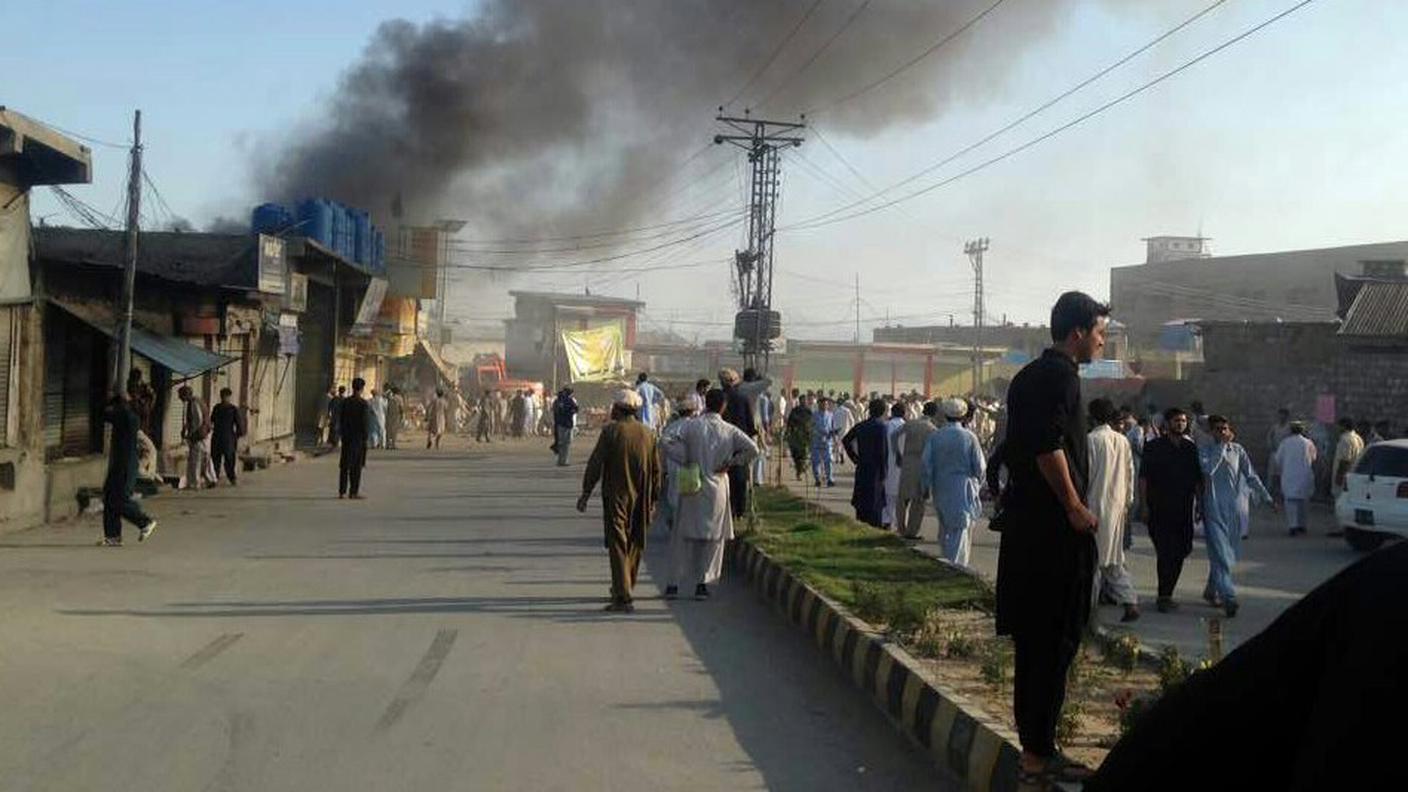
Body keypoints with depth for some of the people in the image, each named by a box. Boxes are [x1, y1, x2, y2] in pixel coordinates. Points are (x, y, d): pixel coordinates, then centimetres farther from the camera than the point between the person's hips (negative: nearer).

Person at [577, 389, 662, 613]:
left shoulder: (610, 431, -9)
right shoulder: (648, 434, 5)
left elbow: (595, 464, -10)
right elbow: (656, 470, 8)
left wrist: (586, 493, -3)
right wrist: (653, 500, 15)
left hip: (616, 498, -5)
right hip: (640, 501, 5)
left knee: (618, 546, -4)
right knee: (634, 544, 17)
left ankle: (622, 597, -10)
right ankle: (623, 588, 30)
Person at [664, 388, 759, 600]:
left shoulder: (691, 426, -5)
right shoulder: (730, 431, -4)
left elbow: (669, 446, -14)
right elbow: (752, 449, -11)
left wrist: (686, 461, -3)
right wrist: (731, 463, -3)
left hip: (692, 487, 0)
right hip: (717, 489, 0)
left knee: (683, 535, 9)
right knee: (712, 536, 10)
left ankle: (674, 583, 10)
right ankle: (702, 583, 8)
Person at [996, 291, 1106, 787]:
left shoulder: (1029, 375, 17)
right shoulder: (1060, 375, -12)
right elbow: (1049, 447, -23)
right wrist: (1075, 508, -15)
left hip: (1026, 526, 10)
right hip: (1054, 528, -10)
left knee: (1035, 640, 13)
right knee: (1054, 643, -4)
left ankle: (1035, 749, 20)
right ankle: (1039, 755, 1)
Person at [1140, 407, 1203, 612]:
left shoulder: (1191, 447, 10)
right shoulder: (1153, 447, 0)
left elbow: (1198, 480, 14)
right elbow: (1143, 478, -2)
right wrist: (1144, 505, -8)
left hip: (1183, 509, 4)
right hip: (1159, 509, -4)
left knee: (1180, 552, 7)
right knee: (1165, 552, -8)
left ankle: (1165, 595, 19)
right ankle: (1164, 596, -1)